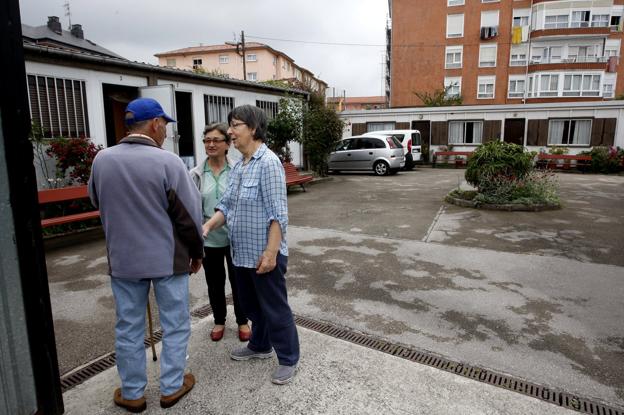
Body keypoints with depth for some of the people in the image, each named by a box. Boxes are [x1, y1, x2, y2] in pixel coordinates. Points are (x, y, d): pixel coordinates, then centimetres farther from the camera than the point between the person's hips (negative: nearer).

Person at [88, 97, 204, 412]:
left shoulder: (101, 160, -3)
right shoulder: (168, 162, -17)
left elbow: (98, 203, 14)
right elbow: (189, 214, -12)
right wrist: (196, 252, 2)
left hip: (122, 259, 4)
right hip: (168, 258, -4)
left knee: (128, 328, 17)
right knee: (174, 325, 13)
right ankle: (171, 387, 27)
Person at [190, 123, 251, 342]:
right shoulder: (196, 174, -2)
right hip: (209, 239, 2)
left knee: (238, 281, 13)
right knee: (215, 283, 16)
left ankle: (242, 321, 34)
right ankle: (219, 321, 38)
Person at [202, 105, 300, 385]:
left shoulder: (268, 163, -17)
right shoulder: (238, 166, 10)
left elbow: (277, 213, -21)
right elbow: (227, 204, 10)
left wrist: (271, 252, -23)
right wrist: (208, 226, -7)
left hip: (263, 253, -9)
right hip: (242, 252, 9)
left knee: (274, 308, 6)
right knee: (251, 305, 23)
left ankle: (288, 359, 24)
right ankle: (260, 346, 44)